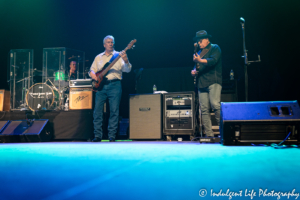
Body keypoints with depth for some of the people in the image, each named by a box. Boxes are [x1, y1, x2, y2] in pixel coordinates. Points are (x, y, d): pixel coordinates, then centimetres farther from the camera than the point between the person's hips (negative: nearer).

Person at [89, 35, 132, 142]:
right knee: (97, 110, -1)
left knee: (114, 111, -5)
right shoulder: (98, 57, 18)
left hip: (114, 85, -3)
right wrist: (92, 74, -3)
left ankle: (112, 136, 3)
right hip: (100, 85, 3)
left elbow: (127, 70, -6)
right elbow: (92, 69, 21)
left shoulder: (119, 55, 7)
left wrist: (126, 61, -27)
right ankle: (97, 136, 7)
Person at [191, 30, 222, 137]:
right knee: (204, 109, -1)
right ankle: (209, 134, 2)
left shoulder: (215, 48, 6)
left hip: (213, 81, -6)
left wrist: (200, 60, -27)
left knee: (215, 104, -21)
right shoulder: (199, 52, 25)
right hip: (201, 83, 6)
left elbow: (213, 60, -13)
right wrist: (194, 71, 8)